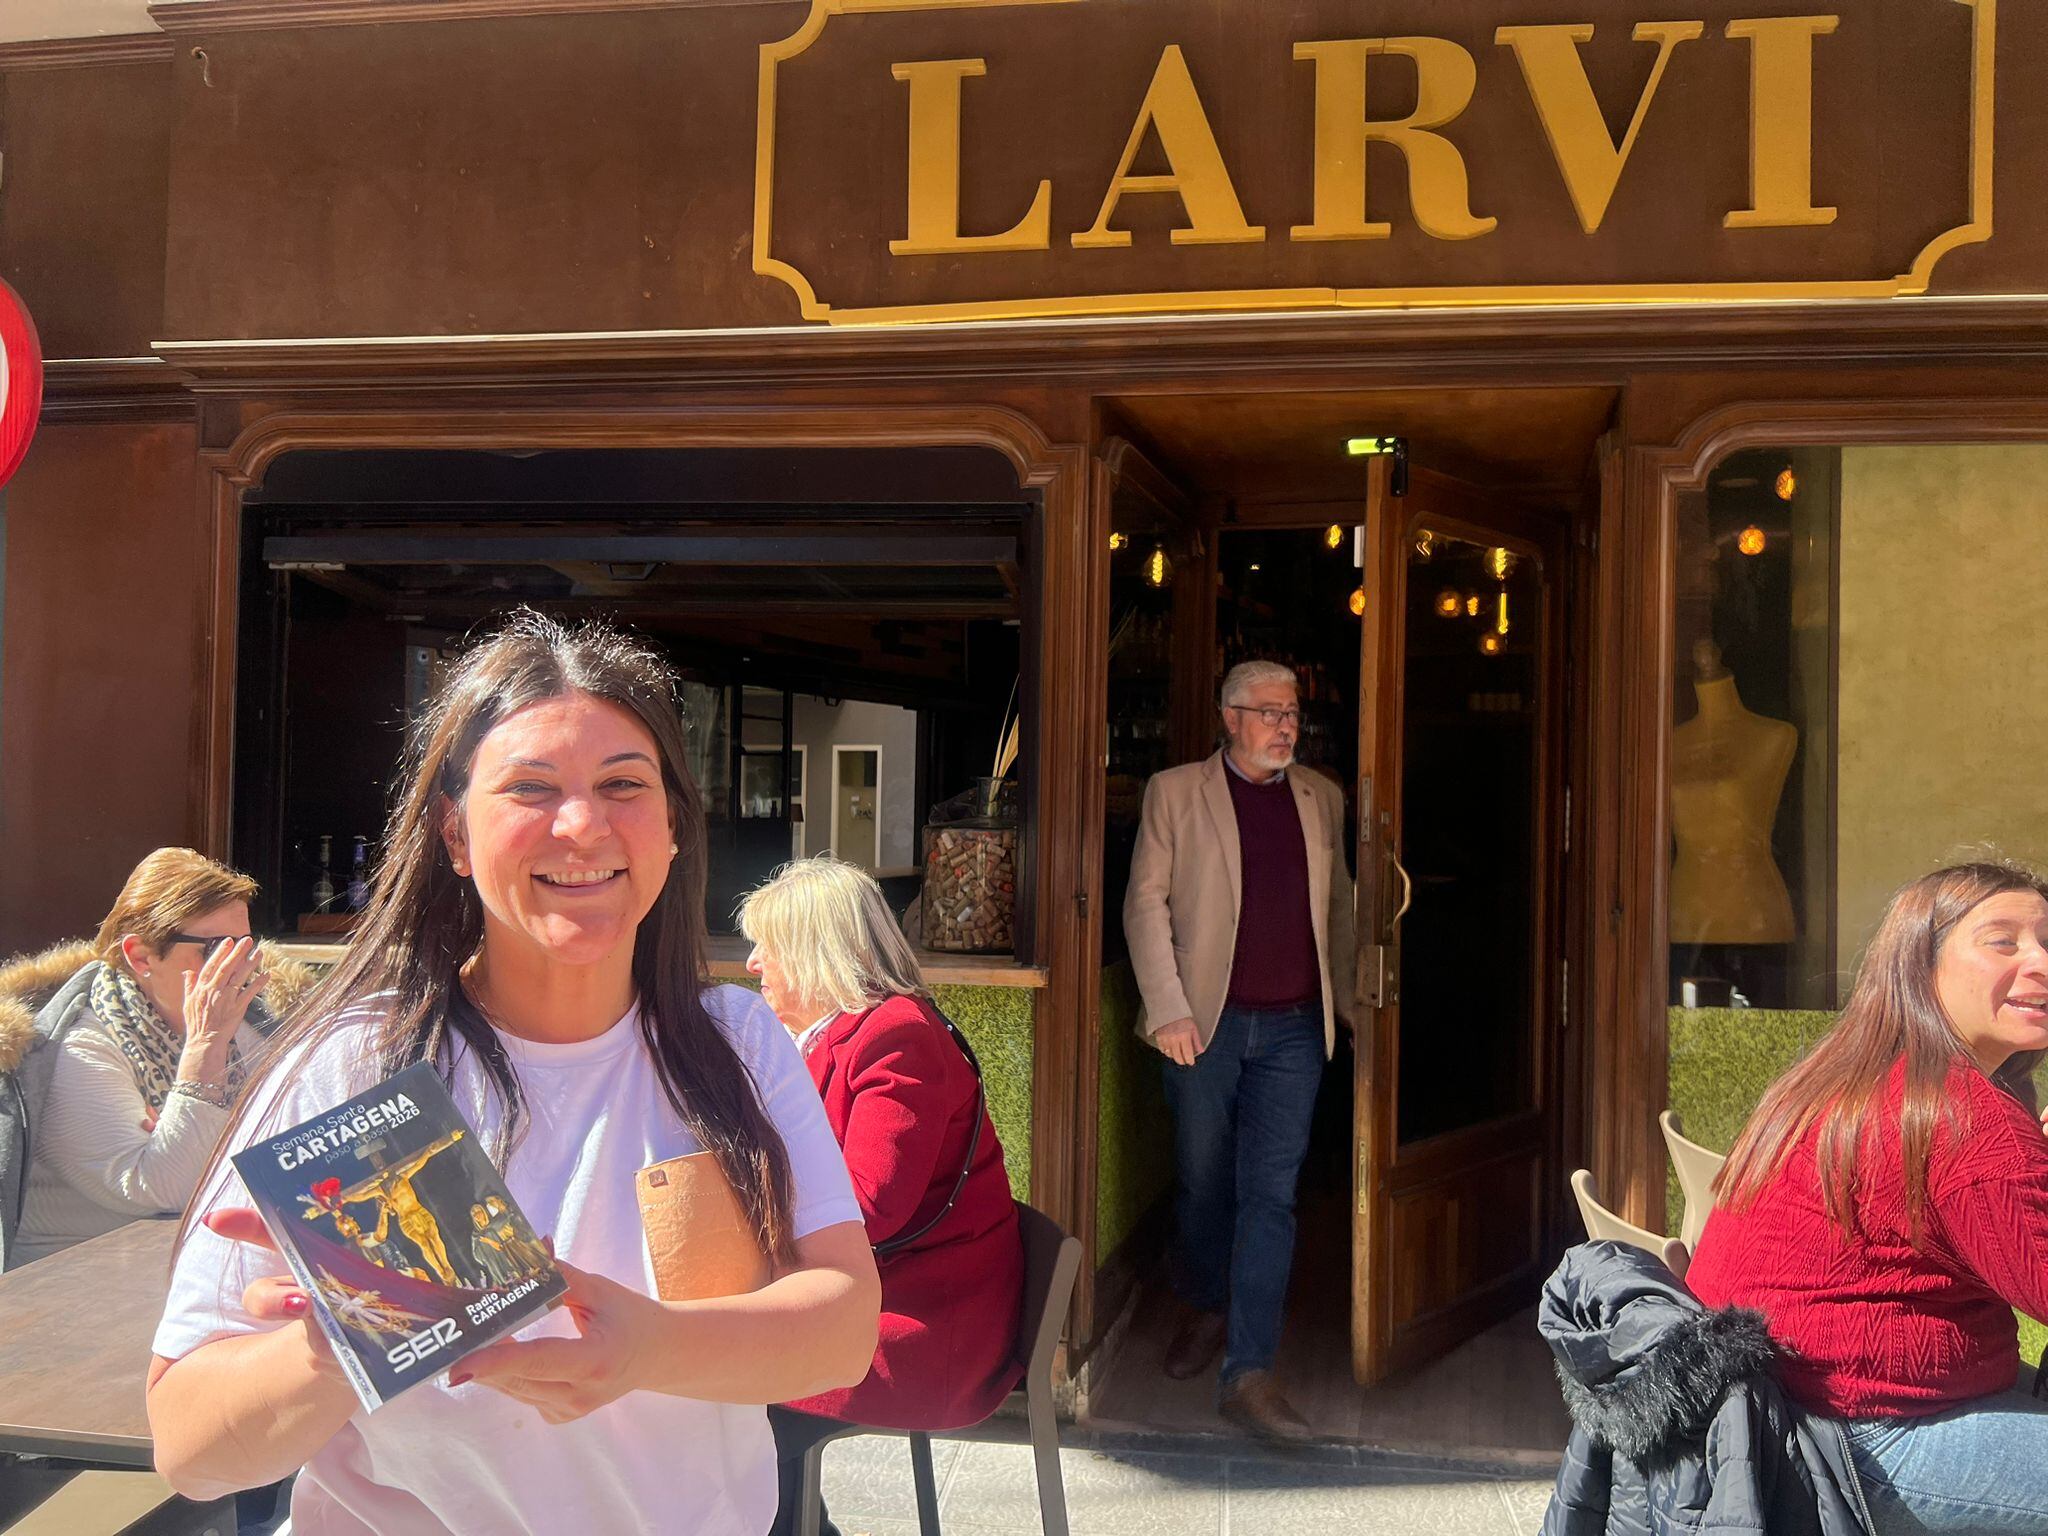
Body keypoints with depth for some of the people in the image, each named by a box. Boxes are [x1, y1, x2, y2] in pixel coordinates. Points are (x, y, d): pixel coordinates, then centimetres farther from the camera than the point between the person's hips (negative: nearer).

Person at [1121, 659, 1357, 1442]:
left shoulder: (1322, 799, 12)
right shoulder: (1176, 791, 2)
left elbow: (1338, 907, 16)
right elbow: (1145, 901, -2)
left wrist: (1352, 1003, 8)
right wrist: (1167, 1009, -10)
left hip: (1293, 1027, 2)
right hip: (1205, 1022, -1)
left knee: (1271, 1193, -4)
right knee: (1203, 1179, 11)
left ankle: (1249, 1373, -2)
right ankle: (1205, 1310, 36)